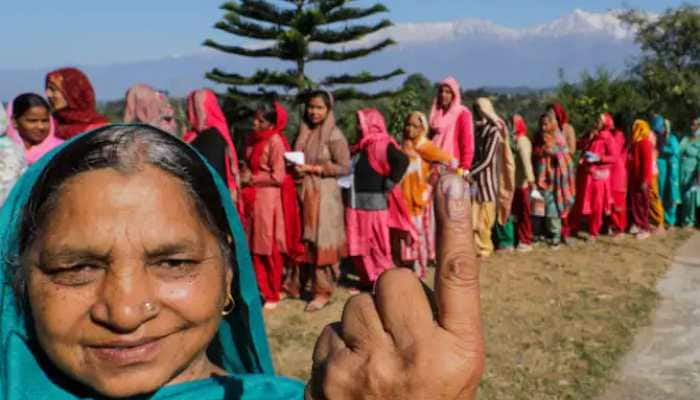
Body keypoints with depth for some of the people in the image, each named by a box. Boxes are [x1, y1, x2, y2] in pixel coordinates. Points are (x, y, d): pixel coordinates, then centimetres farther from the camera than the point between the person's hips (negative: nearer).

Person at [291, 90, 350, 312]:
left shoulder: (334, 135, -7)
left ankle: (323, 292, 9)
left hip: (324, 195, -6)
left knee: (321, 242, -1)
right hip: (302, 192, 6)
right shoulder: (303, 132, 11)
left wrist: (313, 168, -16)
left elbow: (344, 167, -11)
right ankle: (294, 284, 20)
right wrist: (294, 166, -2)